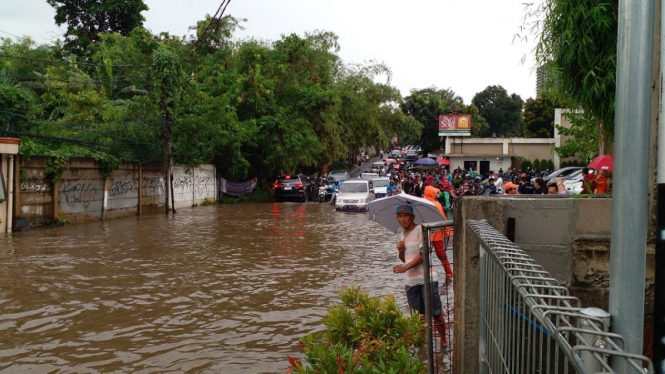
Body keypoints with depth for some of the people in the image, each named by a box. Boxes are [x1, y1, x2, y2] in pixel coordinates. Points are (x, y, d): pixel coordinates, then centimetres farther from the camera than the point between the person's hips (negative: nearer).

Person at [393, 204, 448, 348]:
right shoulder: (402, 234, 14)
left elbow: (423, 254, -15)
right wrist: (400, 250, 0)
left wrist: (405, 268, -18)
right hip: (411, 281, 6)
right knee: (418, 315, 10)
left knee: (436, 313, 2)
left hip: (427, 278, -6)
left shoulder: (420, 230, -8)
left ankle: (443, 340, 17)